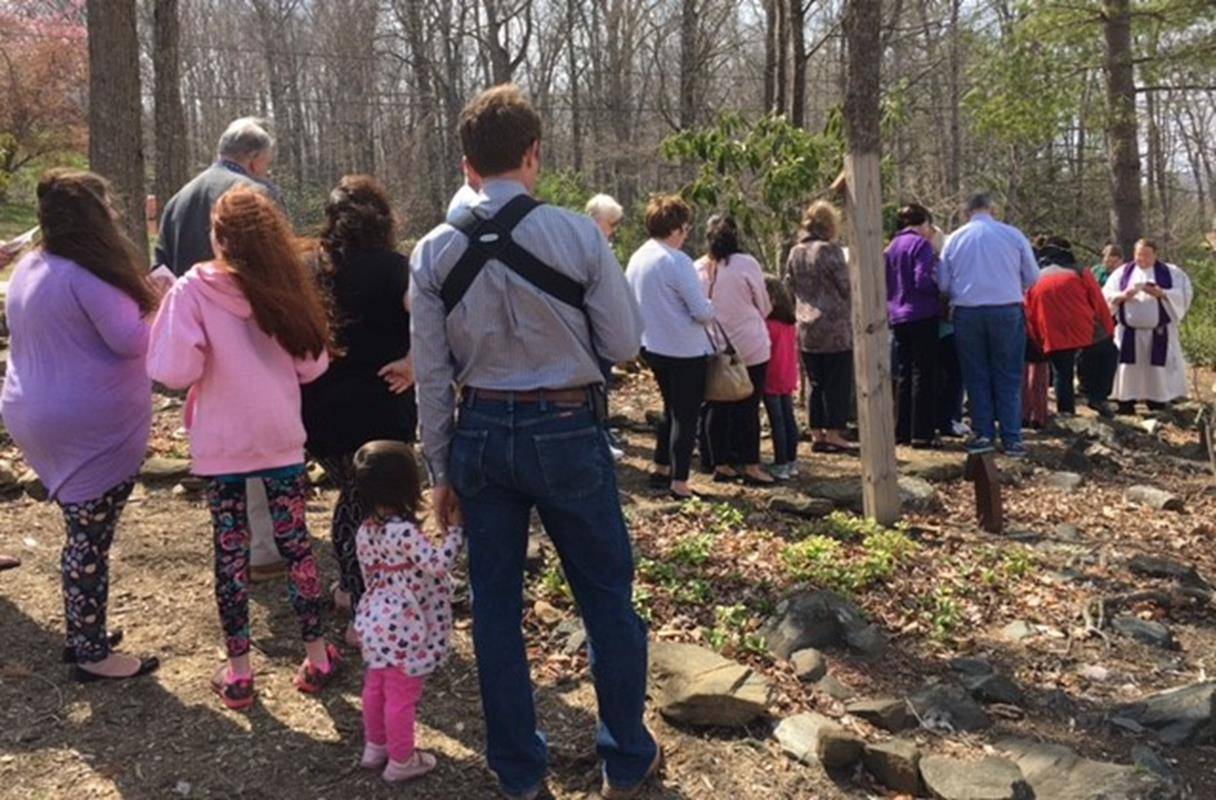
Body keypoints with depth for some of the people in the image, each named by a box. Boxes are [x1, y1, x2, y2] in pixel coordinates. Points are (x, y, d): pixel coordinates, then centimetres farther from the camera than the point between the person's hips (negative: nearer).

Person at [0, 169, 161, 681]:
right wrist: (158, 308, -1)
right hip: (94, 428, -9)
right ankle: (93, 655, 11)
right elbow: (131, 341, -18)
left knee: (81, 532, 20)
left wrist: (137, 297, 14)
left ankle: (80, 634, 32)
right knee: (91, 540, 0)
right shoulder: (87, 277, -19)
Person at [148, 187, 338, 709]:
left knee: (230, 549, 8)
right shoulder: (288, 288, -2)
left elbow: (174, 372, -16)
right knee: (294, 542, 11)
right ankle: (317, 656, 20)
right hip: (281, 439, 2)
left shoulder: (194, 291, -12)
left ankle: (238, 670, 17)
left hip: (220, 444, -2)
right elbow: (313, 365, 2)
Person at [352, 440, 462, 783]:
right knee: (402, 695, 7)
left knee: (376, 687, 24)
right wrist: (456, 529, -23)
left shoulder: (366, 530, 0)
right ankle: (400, 760, 23)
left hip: (375, 621, 9)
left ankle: (375, 747, 42)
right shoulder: (404, 531, -27)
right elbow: (437, 564, -30)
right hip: (402, 630, -9)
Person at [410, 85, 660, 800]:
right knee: (607, 596, 13)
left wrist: (441, 471, 9)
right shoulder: (578, 235, -11)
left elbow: (432, 376, 0)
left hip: (481, 435, 3)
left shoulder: (434, 251, -2)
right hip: (569, 432, -2)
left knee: (496, 605, 13)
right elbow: (625, 344, -7)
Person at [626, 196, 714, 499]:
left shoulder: (637, 259, 4)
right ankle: (679, 483, 4)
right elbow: (702, 312, -18)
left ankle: (660, 468, 30)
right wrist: (711, 310, 3)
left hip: (652, 347, 8)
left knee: (671, 409, 23)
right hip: (685, 351, -8)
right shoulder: (677, 262, -18)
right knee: (686, 416, 1)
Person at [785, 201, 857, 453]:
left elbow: (789, 287, 13)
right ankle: (834, 435, 3)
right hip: (836, 328, -6)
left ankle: (817, 434, 15)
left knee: (817, 383, 13)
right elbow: (847, 287, -9)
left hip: (805, 329, 6)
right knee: (838, 383, 2)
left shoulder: (795, 252, 8)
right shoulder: (830, 250, -11)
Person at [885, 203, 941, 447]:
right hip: (922, 315, -7)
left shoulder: (891, 247, 13)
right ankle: (922, 433, -3)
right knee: (924, 375, -3)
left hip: (898, 317, 7)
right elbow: (924, 282, -19)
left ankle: (902, 430, 15)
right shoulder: (921, 245, -10)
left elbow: (885, 285, 16)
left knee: (903, 375, 12)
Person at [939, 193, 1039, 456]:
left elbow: (943, 283, 3)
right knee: (1008, 377, 5)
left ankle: (983, 433, 12)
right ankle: (1011, 439, 5)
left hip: (967, 312, 1)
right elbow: (1032, 278, 5)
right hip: (1007, 310, -1)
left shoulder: (955, 238, 3)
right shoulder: (1013, 234, 1)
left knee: (976, 376, 11)